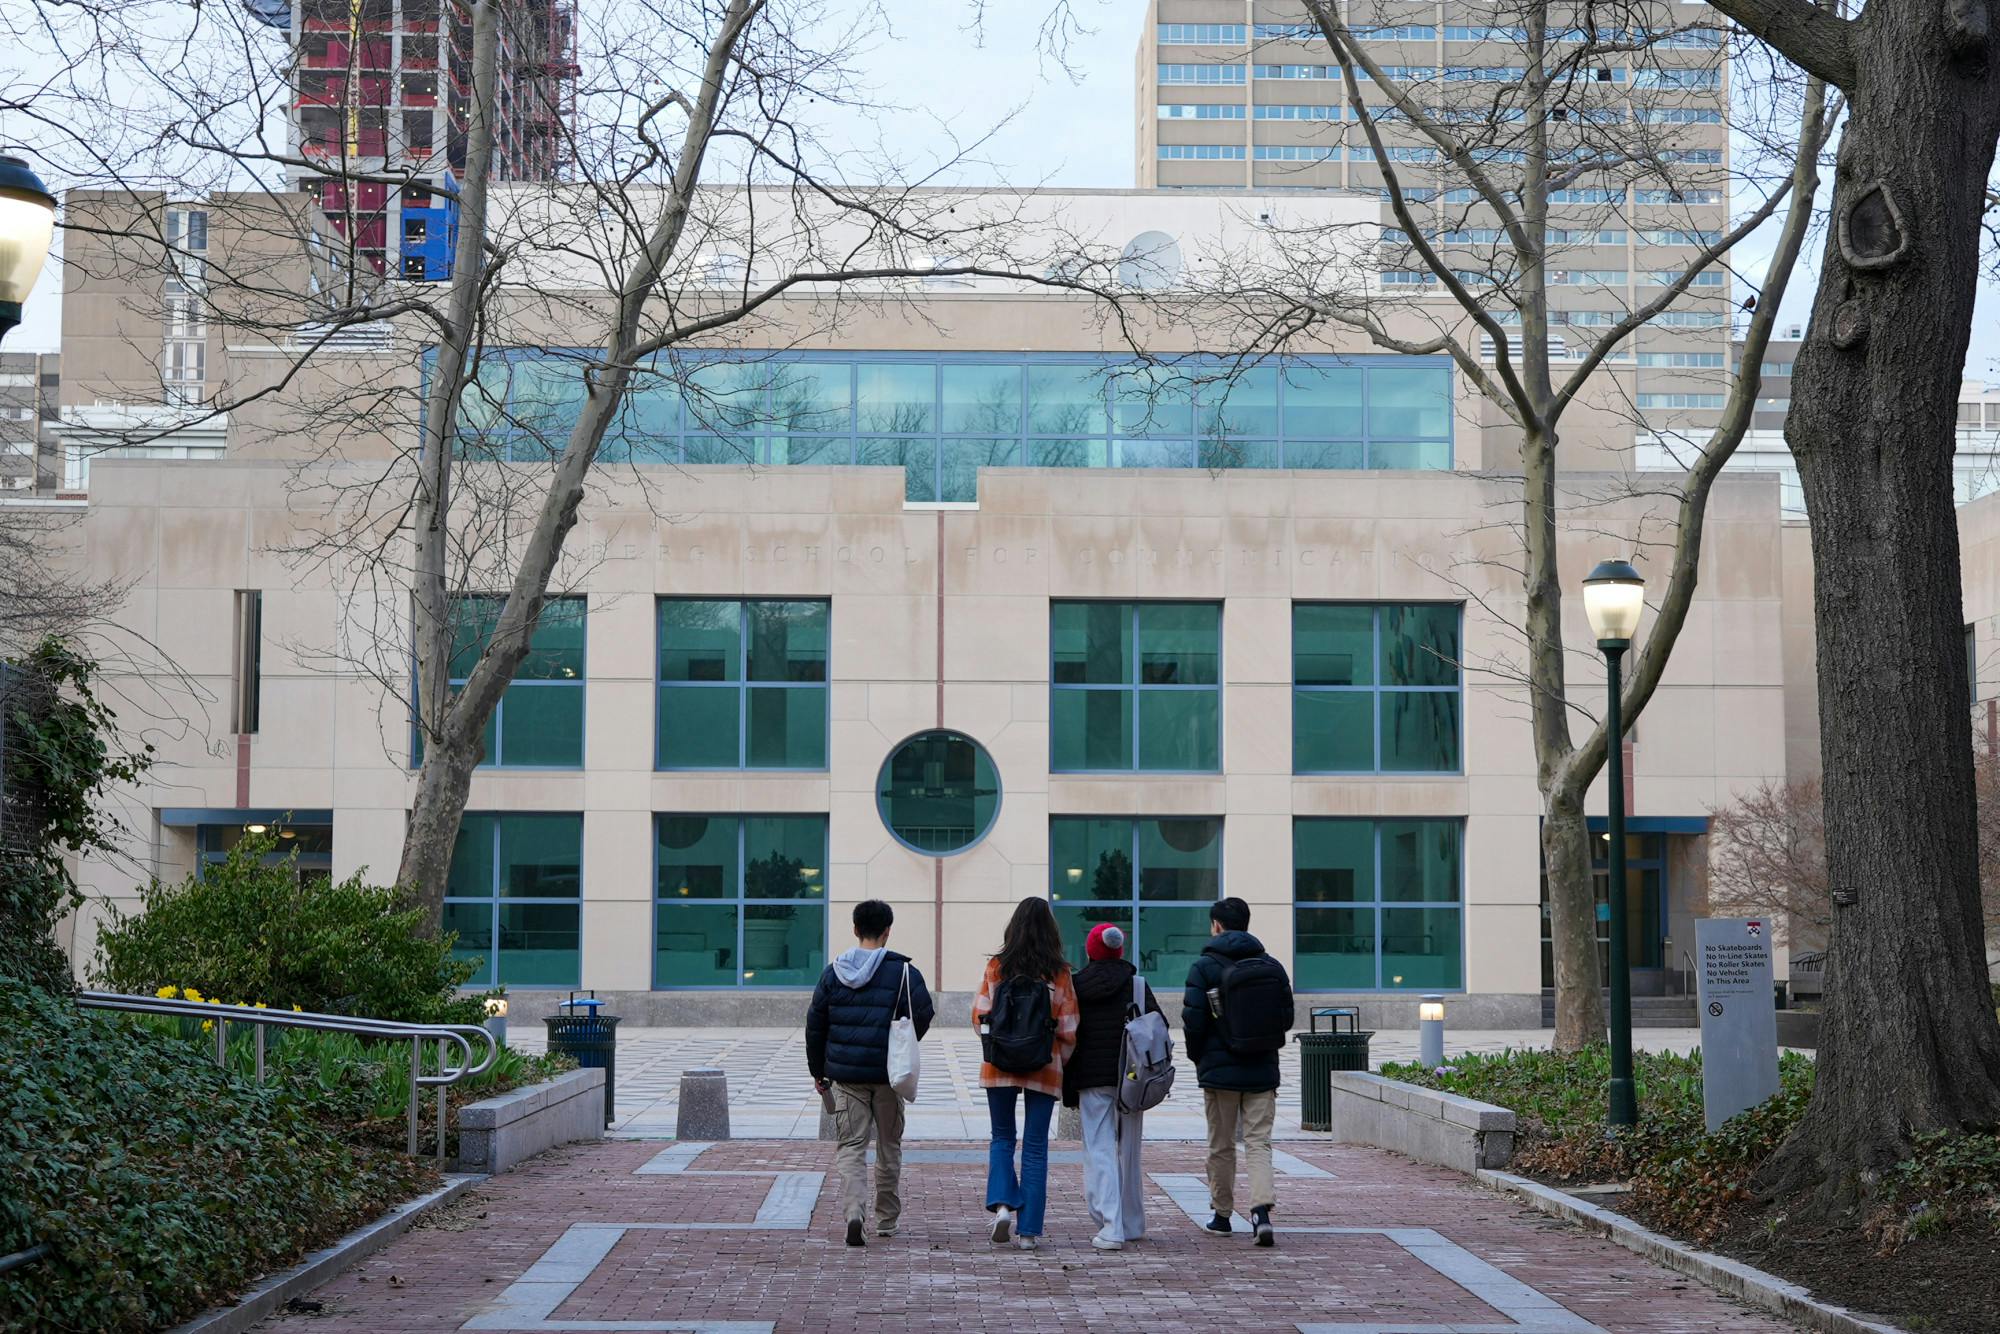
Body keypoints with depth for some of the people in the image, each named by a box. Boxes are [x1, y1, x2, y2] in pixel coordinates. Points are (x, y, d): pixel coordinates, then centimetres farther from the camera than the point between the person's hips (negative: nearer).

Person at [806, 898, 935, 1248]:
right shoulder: (902, 970, -5)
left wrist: (818, 1071, 14)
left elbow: (815, 1024, 6)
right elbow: (923, 1012, -13)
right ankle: (886, 1220, 22)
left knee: (851, 1146, 3)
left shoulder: (833, 971, 3)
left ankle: (854, 1213, -19)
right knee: (889, 1146, 14)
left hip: (845, 1074, 1)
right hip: (888, 1074, -1)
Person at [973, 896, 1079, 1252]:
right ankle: (1028, 1230, 5)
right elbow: (1068, 1027, -3)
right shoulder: (1059, 973, -5)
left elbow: (980, 1016, -1)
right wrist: (1061, 1061, 13)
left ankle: (1002, 1203, -5)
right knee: (1035, 1146, 6)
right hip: (1044, 1070, 0)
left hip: (999, 1066, 1)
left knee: (1002, 1138, 16)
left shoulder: (997, 967, -4)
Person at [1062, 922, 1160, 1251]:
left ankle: (1110, 1228, -14)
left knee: (1099, 1153, -2)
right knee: (1128, 1153, 14)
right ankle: (1132, 1224, 23)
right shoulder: (1135, 983, 1)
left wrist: (1068, 1092, 7)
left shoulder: (1076, 987, 2)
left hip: (1091, 1080, -1)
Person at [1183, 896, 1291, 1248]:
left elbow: (1192, 1021, -11)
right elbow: (1286, 1017, 6)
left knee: (1221, 1146, 11)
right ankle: (1262, 1209, -16)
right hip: (1263, 1071, 2)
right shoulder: (1272, 966, 3)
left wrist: (1198, 1057, 7)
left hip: (1220, 1071, -2)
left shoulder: (1205, 967, -8)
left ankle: (1222, 1214, 20)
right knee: (1259, 1143, 3)